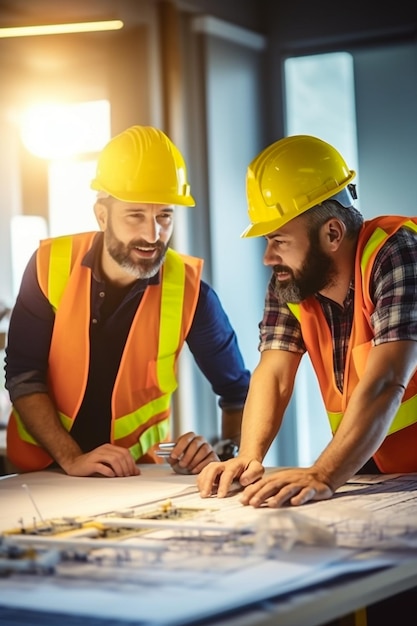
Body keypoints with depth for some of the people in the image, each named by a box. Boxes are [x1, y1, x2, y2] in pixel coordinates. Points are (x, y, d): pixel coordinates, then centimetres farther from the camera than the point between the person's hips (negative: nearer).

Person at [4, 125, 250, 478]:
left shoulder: (188, 288, -12)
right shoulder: (50, 265, -11)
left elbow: (237, 390, -2)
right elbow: (22, 376, -10)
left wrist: (224, 455, -19)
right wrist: (71, 459, -19)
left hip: (134, 472, 1)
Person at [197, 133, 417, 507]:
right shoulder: (289, 280, 0)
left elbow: (384, 385, -28)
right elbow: (273, 375, -5)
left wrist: (322, 477, -38)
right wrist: (249, 458, -22)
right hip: (366, 474, 5)